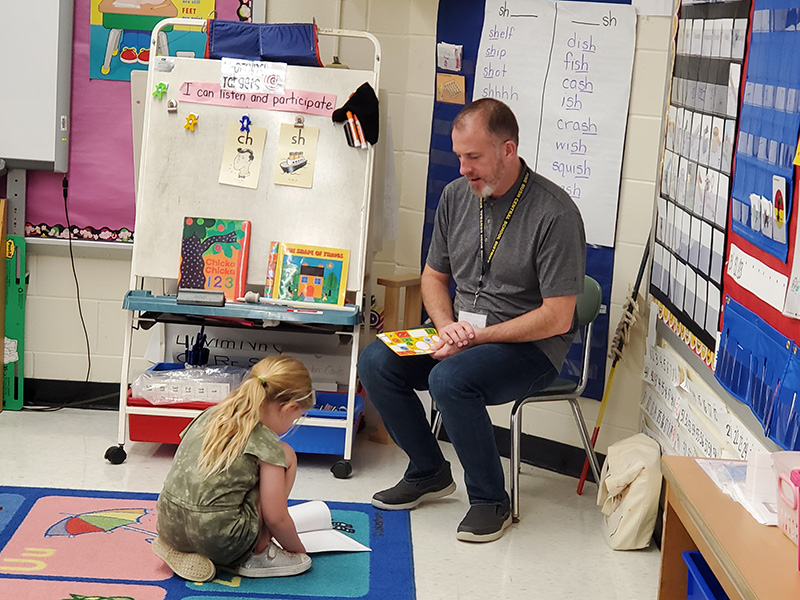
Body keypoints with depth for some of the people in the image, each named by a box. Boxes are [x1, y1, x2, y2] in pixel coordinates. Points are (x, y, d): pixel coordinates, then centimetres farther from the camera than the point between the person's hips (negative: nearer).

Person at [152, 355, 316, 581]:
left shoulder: (208, 416, 10)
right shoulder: (267, 444, -9)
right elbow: (275, 518, -6)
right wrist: (297, 549, 13)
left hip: (169, 528, 7)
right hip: (219, 541, -7)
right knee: (286, 456, 6)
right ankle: (257, 555, 9)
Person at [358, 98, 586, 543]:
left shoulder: (555, 213, -18)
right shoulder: (456, 196, 4)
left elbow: (557, 318, -18)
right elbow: (434, 276, 16)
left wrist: (477, 337, -20)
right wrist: (447, 326, -5)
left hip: (531, 346, -7)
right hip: (463, 334, 7)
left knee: (450, 378, -33)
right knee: (376, 362, -13)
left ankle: (491, 500, -13)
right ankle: (429, 472, 6)